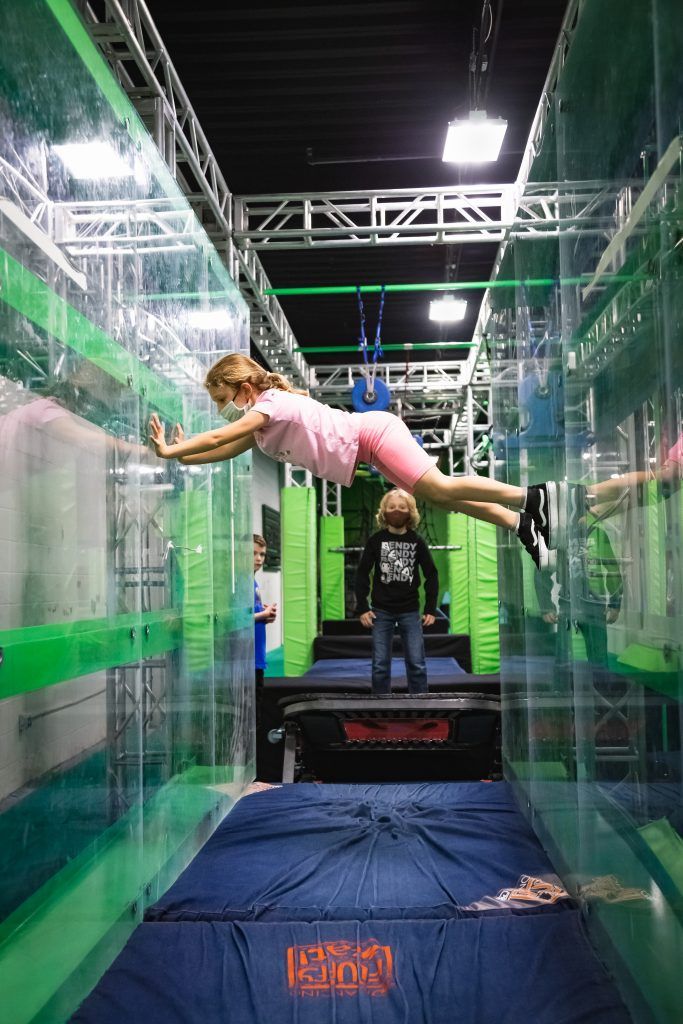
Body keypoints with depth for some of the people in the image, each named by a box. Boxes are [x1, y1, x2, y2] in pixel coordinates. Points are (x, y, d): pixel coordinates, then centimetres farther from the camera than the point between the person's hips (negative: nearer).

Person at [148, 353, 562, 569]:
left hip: (372, 433, -9)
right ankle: (522, 524, 0)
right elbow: (228, 450, 21)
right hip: (369, 442, 9)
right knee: (437, 496, 3)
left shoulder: (270, 404, -12)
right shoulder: (261, 426, 16)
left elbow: (219, 438, -18)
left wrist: (171, 451, -13)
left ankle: (534, 497, -20)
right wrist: (184, 455, 12)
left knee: (439, 488, -20)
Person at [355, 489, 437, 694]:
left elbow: (431, 575, 5)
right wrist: (362, 608, -6)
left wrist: (431, 609, 0)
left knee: (416, 664, 0)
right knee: (380, 665, 2)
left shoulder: (416, 542, 0)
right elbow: (362, 574, 0)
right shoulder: (376, 540, -1)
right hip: (382, 611, 0)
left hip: (410, 611, 0)